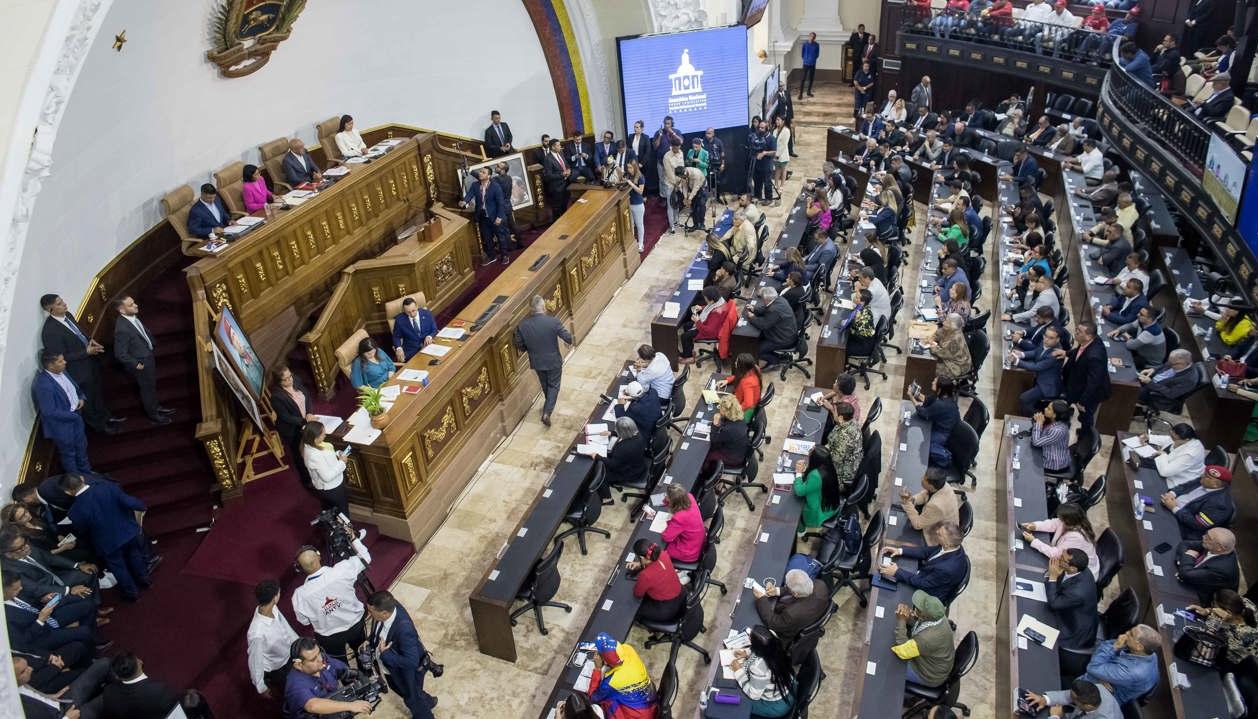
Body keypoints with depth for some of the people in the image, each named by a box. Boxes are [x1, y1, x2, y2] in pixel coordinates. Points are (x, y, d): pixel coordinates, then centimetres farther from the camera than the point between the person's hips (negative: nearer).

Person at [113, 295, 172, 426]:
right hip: (141, 363, -8)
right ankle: (153, 415, 36)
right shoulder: (122, 328, -34)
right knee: (147, 389, 14)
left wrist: (151, 342, 10)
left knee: (152, 385, 27)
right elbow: (120, 354, -27)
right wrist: (136, 364, -18)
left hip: (149, 356, 8)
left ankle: (156, 407, 50)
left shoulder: (133, 316, -10)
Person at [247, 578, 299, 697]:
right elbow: (255, 662, -25)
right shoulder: (257, 634, -41)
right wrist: (261, 688, -11)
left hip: (289, 656, 6)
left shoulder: (273, 609, -22)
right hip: (277, 669, -6)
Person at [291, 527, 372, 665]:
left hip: (329, 637, -1)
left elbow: (304, 621, -10)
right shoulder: (341, 570, -31)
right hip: (355, 625, 1)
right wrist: (353, 538, -3)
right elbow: (365, 558, -12)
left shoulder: (299, 594, -28)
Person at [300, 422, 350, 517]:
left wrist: (337, 454, -6)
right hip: (330, 489, -8)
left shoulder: (312, 445, -9)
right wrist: (341, 462, -24)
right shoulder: (314, 455, -37)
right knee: (343, 510, 16)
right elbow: (327, 477, -32)